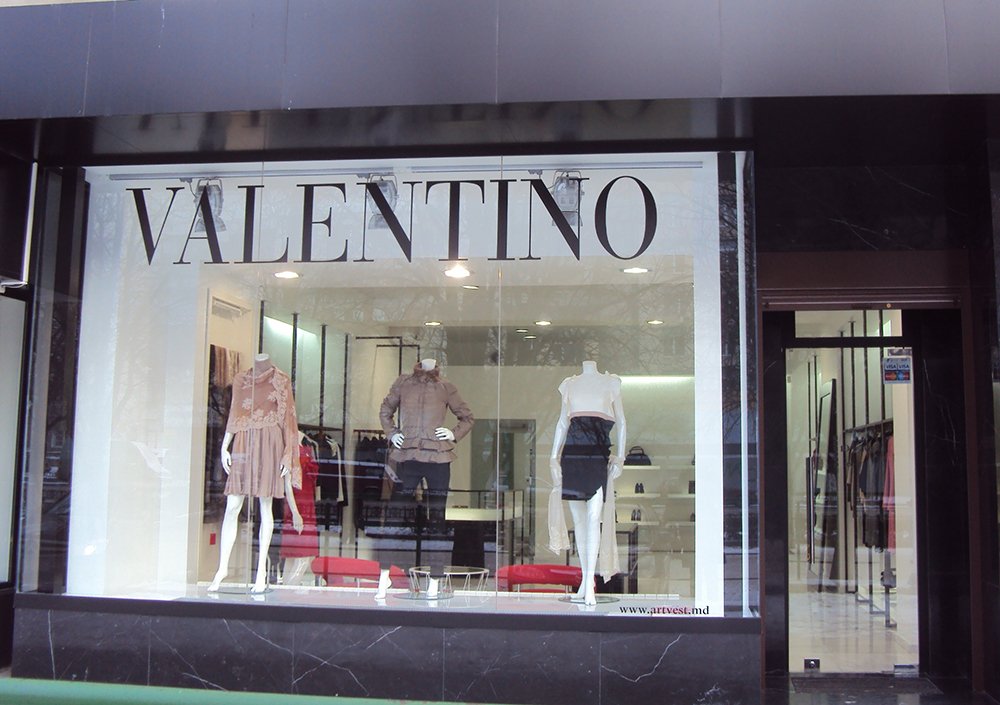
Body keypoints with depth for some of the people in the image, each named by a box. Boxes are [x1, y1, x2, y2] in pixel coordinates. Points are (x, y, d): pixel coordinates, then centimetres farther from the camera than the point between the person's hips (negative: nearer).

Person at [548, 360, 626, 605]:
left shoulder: (611, 383, 10)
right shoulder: (569, 384, 16)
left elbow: (620, 422, 11)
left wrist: (619, 457, 2)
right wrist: (554, 457, 12)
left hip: (599, 454, -3)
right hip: (572, 453, 3)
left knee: (594, 517, -12)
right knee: (578, 519, 5)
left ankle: (590, 584, -14)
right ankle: (585, 577, 16)